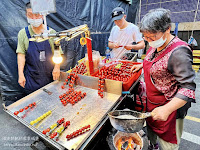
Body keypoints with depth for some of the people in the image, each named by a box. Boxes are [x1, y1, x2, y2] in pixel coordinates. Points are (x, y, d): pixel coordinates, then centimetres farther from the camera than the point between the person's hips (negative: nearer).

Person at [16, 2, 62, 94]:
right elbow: (21, 54, -2)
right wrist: (21, 74, -6)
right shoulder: (23, 33, 0)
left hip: (50, 75, 0)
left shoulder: (51, 32, -1)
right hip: (31, 77, 0)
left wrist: (57, 67, -12)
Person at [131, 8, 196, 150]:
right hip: (152, 102, 8)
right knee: (150, 128, 29)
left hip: (169, 106, -8)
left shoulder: (178, 52, -26)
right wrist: (142, 65, 9)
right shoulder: (156, 45, 1)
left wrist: (167, 109, -35)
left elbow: (188, 88, -27)